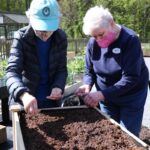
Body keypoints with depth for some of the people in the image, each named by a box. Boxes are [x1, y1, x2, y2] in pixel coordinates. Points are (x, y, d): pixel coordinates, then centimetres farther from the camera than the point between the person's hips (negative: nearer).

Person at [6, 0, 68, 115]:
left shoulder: (61, 38, -9)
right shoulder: (21, 37, -18)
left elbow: (62, 69, -4)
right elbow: (12, 71, -27)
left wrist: (58, 87, -25)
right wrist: (23, 94, -47)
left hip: (51, 100, 3)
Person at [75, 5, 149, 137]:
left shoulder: (130, 40, -24)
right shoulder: (93, 43, -9)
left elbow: (130, 78, -29)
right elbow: (89, 71, 1)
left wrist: (102, 94, -35)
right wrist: (87, 85, -21)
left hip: (131, 97, -4)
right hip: (106, 98, 4)